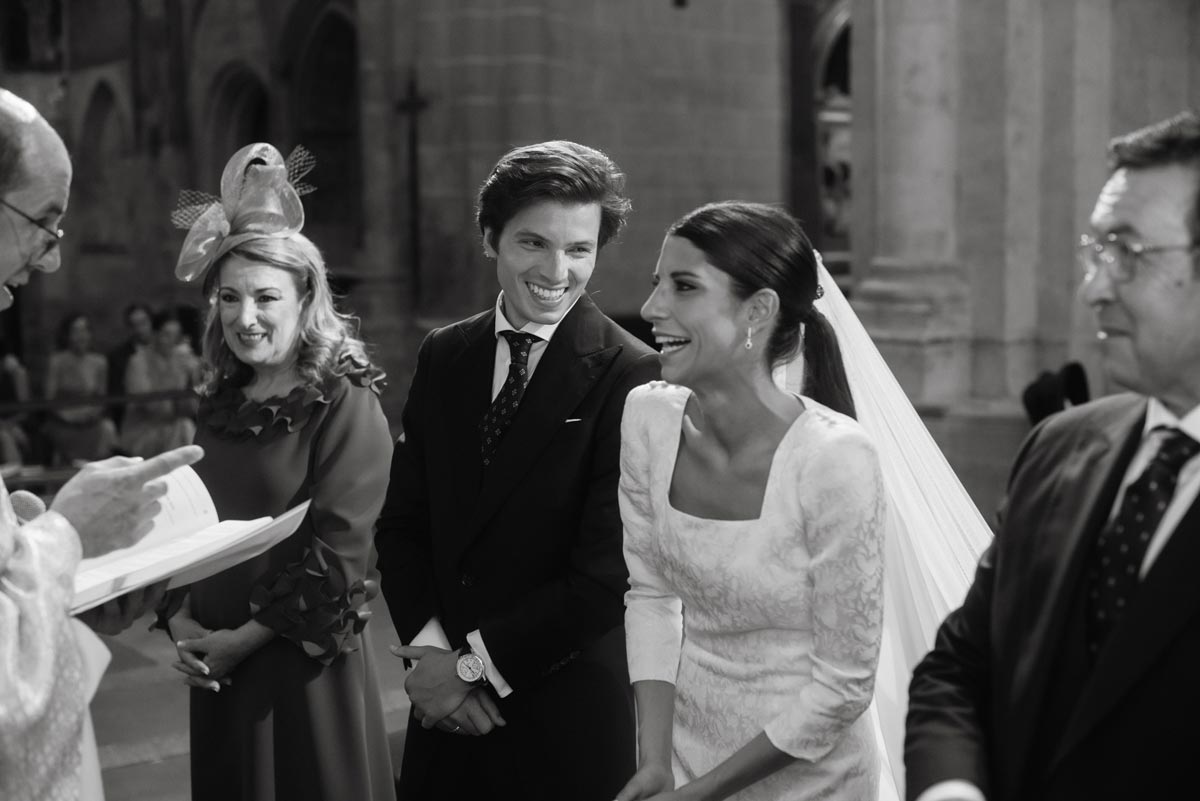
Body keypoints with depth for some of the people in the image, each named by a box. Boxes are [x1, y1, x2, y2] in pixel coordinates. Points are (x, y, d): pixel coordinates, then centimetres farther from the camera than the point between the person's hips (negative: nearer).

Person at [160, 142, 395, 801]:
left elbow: (340, 551, -16)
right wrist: (181, 622, -4)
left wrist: (244, 638, -13)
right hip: (214, 668, 6)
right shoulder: (220, 405, 9)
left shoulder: (345, 404, -11)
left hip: (306, 667, -6)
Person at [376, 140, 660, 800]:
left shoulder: (629, 375, -14)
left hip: (570, 718, -4)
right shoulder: (442, 357, 4)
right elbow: (401, 523, 6)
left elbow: (606, 576, -16)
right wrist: (431, 650, -8)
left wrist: (477, 664, -11)